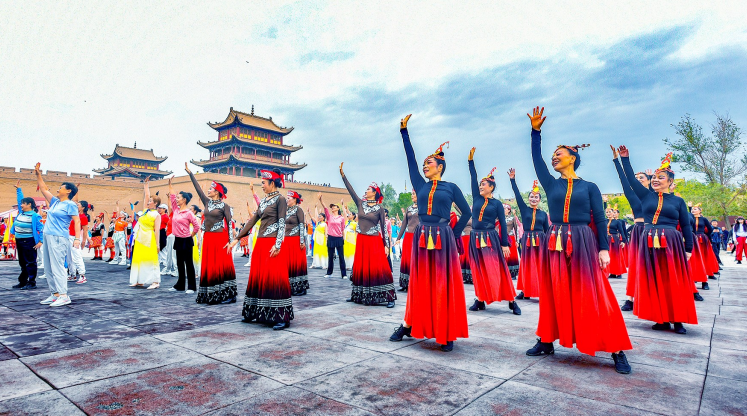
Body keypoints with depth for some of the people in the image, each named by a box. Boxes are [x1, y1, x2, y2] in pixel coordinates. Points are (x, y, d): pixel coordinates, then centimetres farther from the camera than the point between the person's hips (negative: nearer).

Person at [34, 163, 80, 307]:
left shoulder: (70, 205, -7)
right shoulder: (55, 202, 17)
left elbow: (77, 221, -14)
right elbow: (44, 189, 28)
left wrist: (77, 238, -23)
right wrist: (38, 174, 24)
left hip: (58, 238, -9)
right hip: (47, 236, 9)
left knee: (57, 267, -12)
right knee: (48, 268, 10)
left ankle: (64, 296, -10)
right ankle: (55, 294, 16)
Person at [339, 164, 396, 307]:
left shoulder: (379, 208, -4)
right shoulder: (360, 203, 7)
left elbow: (384, 227, -3)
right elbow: (351, 190, 3)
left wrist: (386, 245, -7)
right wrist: (342, 174, -1)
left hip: (374, 241, -5)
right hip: (361, 240, 5)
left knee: (378, 268, -8)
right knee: (360, 268, 10)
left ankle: (389, 297, -3)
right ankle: (358, 295, 22)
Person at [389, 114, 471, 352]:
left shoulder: (451, 187, 5)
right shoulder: (420, 185, 11)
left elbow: (467, 212, 9)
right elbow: (410, 159, 10)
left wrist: (454, 234, 3)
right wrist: (404, 131, 11)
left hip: (443, 238, -3)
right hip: (422, 237, 3)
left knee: (443, 285, 1)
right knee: (420, 283, 9)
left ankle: (447, 334, 8)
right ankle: (409, 325, 18)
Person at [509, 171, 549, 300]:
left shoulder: (543, 214, 9)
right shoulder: (524, 209, 5)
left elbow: (547, 231, 10)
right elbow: (517, 195, -3)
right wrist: (512, 180, -9)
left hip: (541, 240, 1)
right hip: (527, 240, 0)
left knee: (541, 266, 0)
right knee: (527, 266, 4)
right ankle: (526, 291, 12)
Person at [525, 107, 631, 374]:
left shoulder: (589, 187, 4)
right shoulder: (551, 184, 10)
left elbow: (600, 220, 1)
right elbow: (537, 160, 4)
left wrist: (604, 249, -7)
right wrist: (535, 131, 0)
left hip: (583, 244, -3)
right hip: (556, 244, 3)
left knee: (593, 297, -3)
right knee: (554, 295, 8)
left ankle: (617, 352, 6)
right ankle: (546, 342, 18)